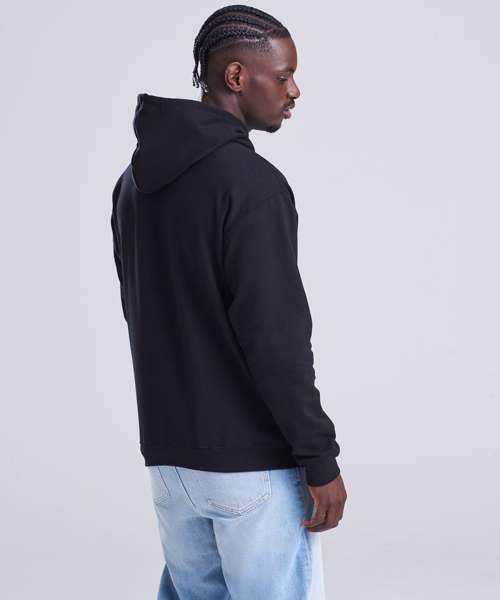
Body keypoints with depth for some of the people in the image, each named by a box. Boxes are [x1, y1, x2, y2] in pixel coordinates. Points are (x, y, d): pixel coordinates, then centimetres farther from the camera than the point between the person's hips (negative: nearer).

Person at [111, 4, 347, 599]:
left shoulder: (135, 180, 9)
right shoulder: (250, 182, -18)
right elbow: (275, 336, -21)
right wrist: (321, 459, -14)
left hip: (168, 453, 8)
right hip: (254, 462, -8)